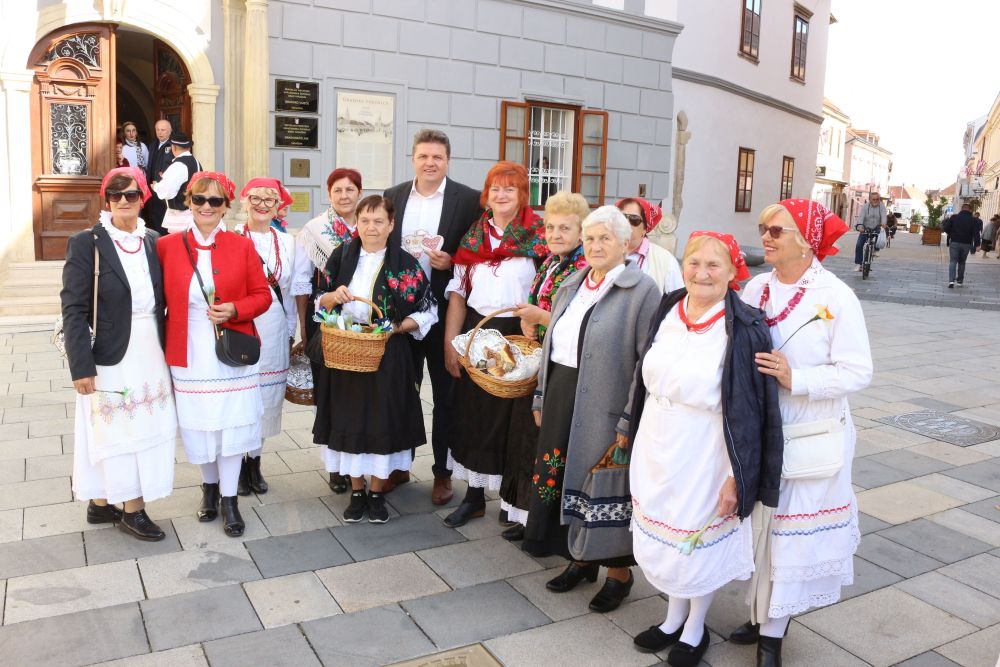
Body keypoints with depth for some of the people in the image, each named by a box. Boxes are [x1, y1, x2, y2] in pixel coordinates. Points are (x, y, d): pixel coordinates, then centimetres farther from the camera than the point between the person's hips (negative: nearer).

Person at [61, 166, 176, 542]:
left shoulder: (153, 242, 6)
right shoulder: (86, 244, -8)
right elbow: (73, 310, -10)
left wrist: (166, 352, 9)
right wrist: (81, 367, -15)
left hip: (150, 356, 6)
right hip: (111, 359, -5)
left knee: (144, 430, 11)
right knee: (118, 431, 3)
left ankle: (101, 504, 27)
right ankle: (133, 511, 18)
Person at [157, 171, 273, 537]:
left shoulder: (242, 246, -2)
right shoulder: (167, 246, -1)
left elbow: (262, 295, 1)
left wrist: (234, 309, -16)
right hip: (189, 355, 1)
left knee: (232, 425, 3)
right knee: (199, 427, 11)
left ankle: (229, 499, 19)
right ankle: (209, 486, 36)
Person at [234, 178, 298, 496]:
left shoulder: (286, 242, 11)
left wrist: (291, 332, 13)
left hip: (274, 334, 4)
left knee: (267, 398, 8)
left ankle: (255, 464, 22)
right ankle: (239, 465, 15)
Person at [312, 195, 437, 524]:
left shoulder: (406, 264, -4)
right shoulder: (341, 256, 4)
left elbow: (427, 312, -1)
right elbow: (320, 302, 10)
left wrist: (396, 327, -16)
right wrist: (334, 296, -12)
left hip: (386, 354, -2)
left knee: (382, 420, 3)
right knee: (349, 420, 7)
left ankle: (377, 493, 20)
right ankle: (356, 492, 22)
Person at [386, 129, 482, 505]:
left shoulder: (469, 200, -5)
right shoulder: (393, 197, 7)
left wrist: (451, 262, -19)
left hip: (444, 310, -3)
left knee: (446, 395, 8)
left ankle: (442, 471, 22)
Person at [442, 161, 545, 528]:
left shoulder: (539, 235, -2)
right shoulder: (474, 236, 8)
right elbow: (458, 292, 8)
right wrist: (450, 343, 2)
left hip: (519, 336, -3)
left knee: (515, 418, 5)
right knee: (474, 415, 9)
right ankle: (474, 495, 24)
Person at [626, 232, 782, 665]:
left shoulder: (745, 330, -16)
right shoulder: (667, 312, 1)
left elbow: (752, 410, -15)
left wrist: (737, 476, -16)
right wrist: (632, 437, 14)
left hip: (703, 458, -5)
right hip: (656, 451, 6)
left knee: (700, 542, 12)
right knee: (660, 536, 18)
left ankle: (695, 630, 37)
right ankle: (674, 619, 42)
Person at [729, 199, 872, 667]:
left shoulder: (836, 297, -11)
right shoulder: (756, 288, 3)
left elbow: (857, 372, -14)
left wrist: (795, 378, -25)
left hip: (809, 443, -4)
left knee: (791, 533, 6)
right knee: (759, 526, 14)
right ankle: (762, 614, 32)